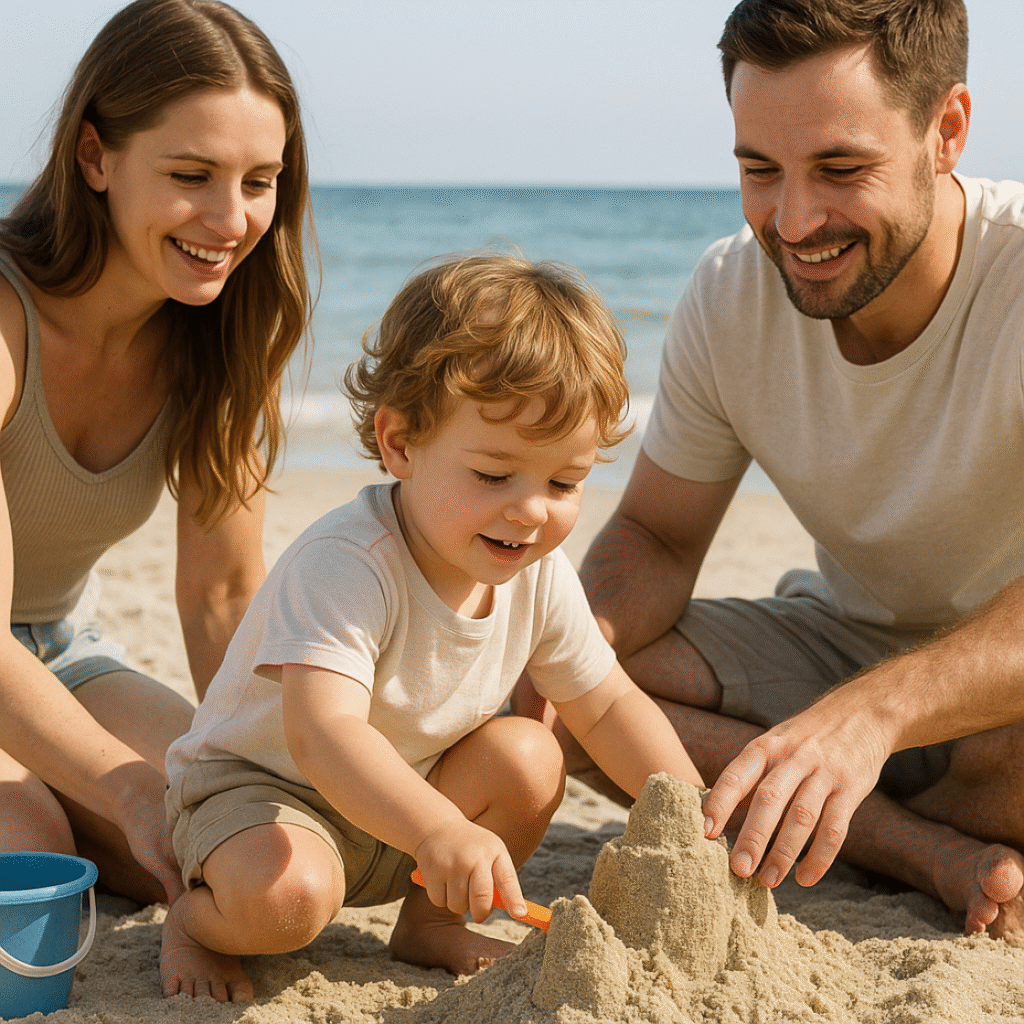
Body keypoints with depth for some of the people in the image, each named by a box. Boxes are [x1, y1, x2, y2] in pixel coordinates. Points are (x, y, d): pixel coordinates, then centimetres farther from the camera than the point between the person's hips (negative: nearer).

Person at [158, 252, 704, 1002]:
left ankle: (429, 921, 7)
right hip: (258, 781, -6)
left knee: (529, 757, -16)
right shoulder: (344, 567, -35)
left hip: (409, 798, 7)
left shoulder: (539, 574, -11)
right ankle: (198, 923, 1)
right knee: (286, 893, -35)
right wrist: (441, 833, -63)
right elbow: (322, 733, -47)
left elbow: (608, 706, 3)